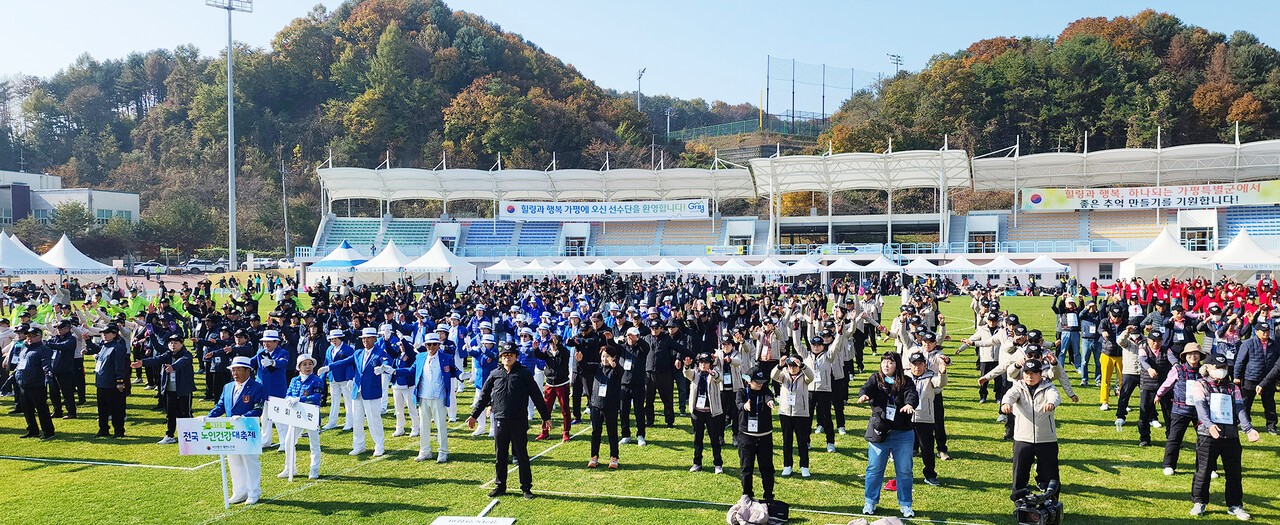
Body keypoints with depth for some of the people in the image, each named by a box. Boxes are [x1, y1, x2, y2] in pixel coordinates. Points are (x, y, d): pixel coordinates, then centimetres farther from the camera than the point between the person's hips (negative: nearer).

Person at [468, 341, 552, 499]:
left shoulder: (524, 373, 0)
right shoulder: (495, 374, 7)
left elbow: (537, 396, 2)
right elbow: (484, 396, 14)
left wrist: (546, 416, 1)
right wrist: (474, 415, 13)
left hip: (519, 422, -2)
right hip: (500, 421, 3)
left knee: (522, 455, 3)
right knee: (500, 456, 10)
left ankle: (526, 488, 12)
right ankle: (500, 486, 22)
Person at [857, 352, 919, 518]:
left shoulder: (905, 381, -1)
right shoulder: (876, 379, 2)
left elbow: (913, 394, -18)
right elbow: (867, 387, -18)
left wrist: (910, 404, -41)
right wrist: (863, 395, -42)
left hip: (903, 434, 0)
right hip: (879, 433, 0)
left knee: (904, 471, 8)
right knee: (874, 469, 7)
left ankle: (905, 504, 21)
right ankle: (870, 502, 20)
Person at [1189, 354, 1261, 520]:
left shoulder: (1233, 388, 15)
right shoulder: (1200, 385, 2)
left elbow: (1240, 409, 2)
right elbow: (1201, 407, -12)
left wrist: (1248, 429, -15)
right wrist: (1209, 425, -30)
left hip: (1231, 436, 4)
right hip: (1207, 435, -4)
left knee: (1234, 472, 8)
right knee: (1203, 470, -1)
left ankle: (1235, 505, 20)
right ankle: (1199, 503, 11)